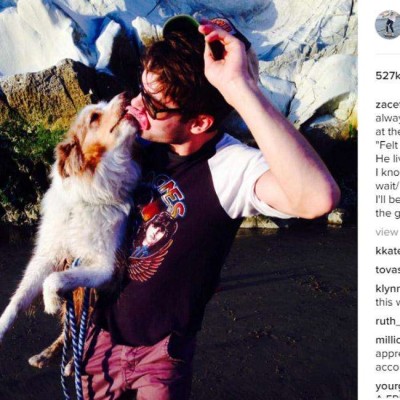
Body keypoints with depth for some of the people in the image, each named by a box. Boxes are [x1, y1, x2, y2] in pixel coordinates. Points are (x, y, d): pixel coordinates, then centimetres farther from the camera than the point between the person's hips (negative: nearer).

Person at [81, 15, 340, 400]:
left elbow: (318, 198, -50)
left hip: (161, 352, -5)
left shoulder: (231, 168, -27)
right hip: (102, 329, 5)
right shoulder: (139, 142, -10)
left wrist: (241, 89, -51)